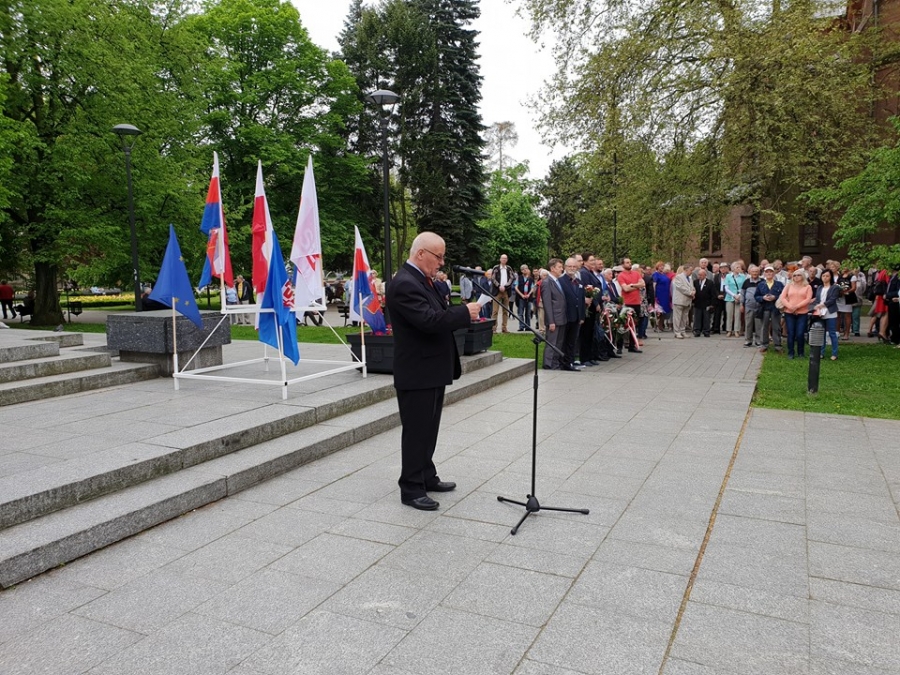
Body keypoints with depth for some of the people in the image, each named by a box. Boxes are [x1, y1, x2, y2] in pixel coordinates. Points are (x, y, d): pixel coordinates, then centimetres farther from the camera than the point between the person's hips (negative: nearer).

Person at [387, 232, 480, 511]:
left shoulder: (422, 279, 13)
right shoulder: (404, 283, -20)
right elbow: (428, 320, -30)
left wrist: (462, 313, 0)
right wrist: (465, 312, -20)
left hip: (431, 370, 10)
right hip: (416, 373, -10)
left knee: (428, 429, 18)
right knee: (416, 431, 0)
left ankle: (427, 477, 31)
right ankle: (411, 489, 11)